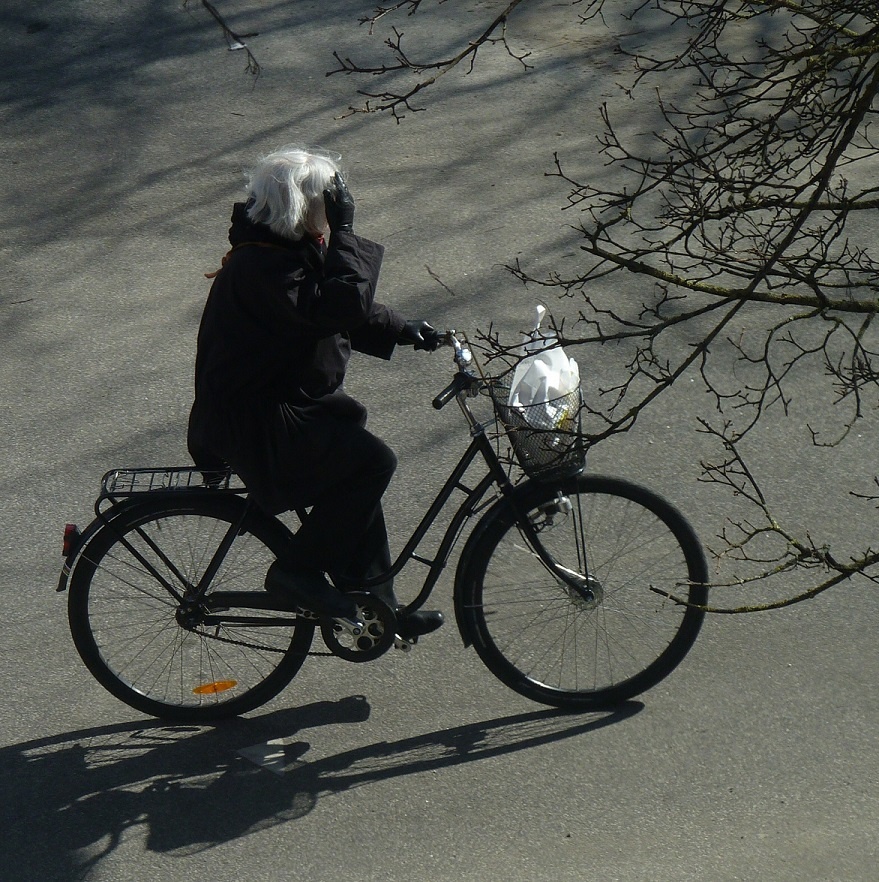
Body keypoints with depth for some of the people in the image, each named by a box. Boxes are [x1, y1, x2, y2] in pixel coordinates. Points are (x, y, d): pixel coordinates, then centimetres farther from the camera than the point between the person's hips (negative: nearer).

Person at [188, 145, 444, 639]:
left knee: (356, 472, 15)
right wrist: (344, 229, -28)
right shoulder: (264, 265, -26)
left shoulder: (291, 246, 7)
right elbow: (340, 307, -36)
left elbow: (342, 309, 17)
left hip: (287, 399, 11)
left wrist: (401, 330, 4)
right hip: (253, 422, -11)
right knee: (373, 461, -19)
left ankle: (377, 604, 26)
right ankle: (299, 570, -5)